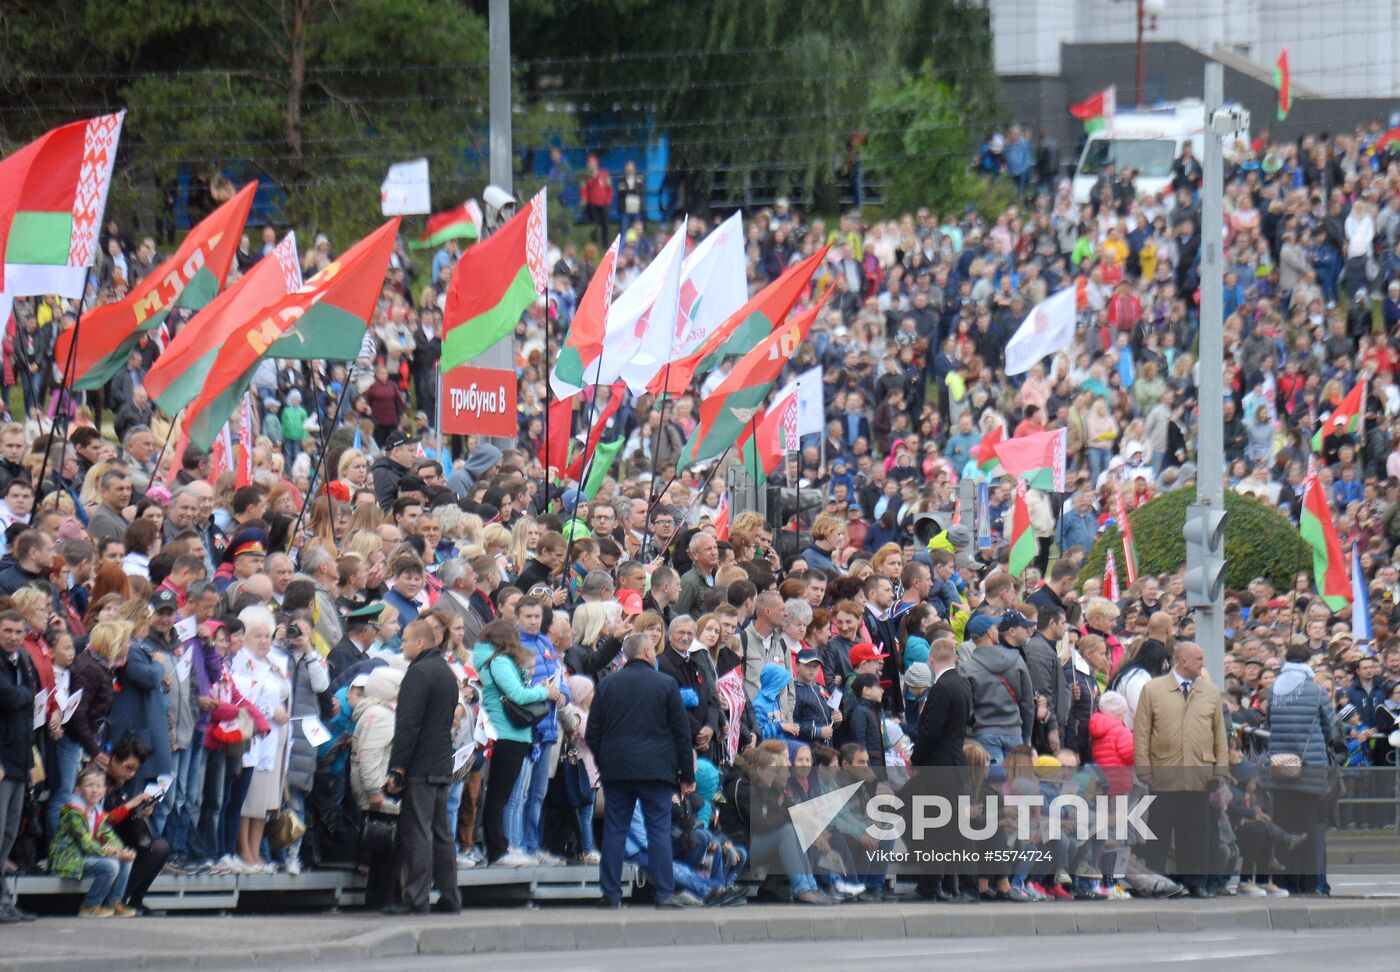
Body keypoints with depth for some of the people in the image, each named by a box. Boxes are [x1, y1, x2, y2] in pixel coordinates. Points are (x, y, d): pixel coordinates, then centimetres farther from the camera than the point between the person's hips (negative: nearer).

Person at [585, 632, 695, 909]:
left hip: (616, 769, 2)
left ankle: (611, 894, 4)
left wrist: (603, 764, 19)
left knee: (614, 831, 6)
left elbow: (592, 732, 7)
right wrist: (687, 774, 6)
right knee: (659, 830, -1)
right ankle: (665, 894, -4)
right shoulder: (665, 685, -2)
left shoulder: (608, 684, 4)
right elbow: (682, 732, 0)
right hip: (656, 769, -2)